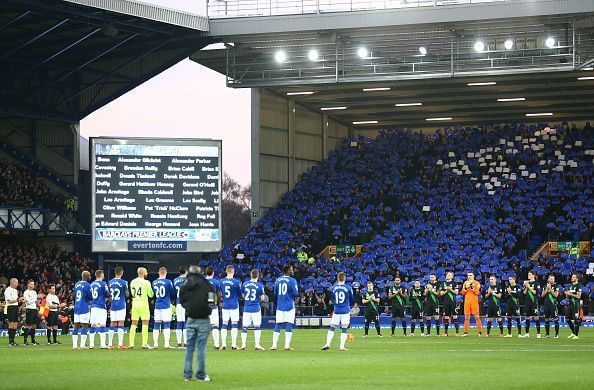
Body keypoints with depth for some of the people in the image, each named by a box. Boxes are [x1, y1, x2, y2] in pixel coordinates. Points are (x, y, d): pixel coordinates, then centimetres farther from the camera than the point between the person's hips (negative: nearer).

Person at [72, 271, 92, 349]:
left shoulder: (76, 284, 12)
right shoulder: (87, 285, -10)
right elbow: (91, 298, -9)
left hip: (76, 307, 7)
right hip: (84, 308, -7)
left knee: (76, 326, 7)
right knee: (85, 326, -4)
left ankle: (74, 345, 6)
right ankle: (82, 345, -9)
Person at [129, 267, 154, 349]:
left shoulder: (132, 282, 6)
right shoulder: (146, 282, -9)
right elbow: (151, 295, -2)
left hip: (134, 303, 5)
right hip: (143, 303, -5)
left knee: (134, 324, 10)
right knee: (145, 324, -1)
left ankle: (131, 343, 8)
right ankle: (144, 344, -5)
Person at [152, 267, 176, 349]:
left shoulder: (154, 282, 4)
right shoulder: (168, 282, -8)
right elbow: (173, 294, 3)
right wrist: (171, 300, 24)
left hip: (157, 306, 4)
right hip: (166, 306, -4)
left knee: (156, 325, 8)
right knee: (166, 324, -2)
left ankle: (155, 343, 7)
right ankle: (166, 344, -5)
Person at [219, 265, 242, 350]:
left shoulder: (221, 281, -2)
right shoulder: (236, 282, -12)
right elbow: (240, 294, -2)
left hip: (225, 305, 3)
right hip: (234, 305, -3)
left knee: (224, 324, 7)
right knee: (234, 324, 1)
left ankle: (223, 344, 4)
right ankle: (233, 344, 0)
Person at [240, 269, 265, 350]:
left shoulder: (245, 284, 1)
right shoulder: (259, 285, -8)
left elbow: (243, 295, 10)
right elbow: (262, 298, -3)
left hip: (246, 308, 2)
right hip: (255, 308, -2)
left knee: (244, 327, 6)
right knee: (257, 326, 4)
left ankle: (243, 344, 2)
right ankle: (257, 345, 1)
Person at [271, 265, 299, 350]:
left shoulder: (278, 280, 7)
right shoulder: (292, 281, -8)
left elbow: (275, 294, 12)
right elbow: (296, 294, -11)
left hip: (280, 305, 4)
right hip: (289, 306, -4)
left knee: (277, 325, 5)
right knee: (289, 325, -1)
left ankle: (274, 345, -1)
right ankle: (287, 345, -5)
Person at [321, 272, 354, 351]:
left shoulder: (333, 288, -1)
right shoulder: (348, 288, -6)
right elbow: (352, 300, 5)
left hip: (336, 311, 1)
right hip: (346, 311, -1)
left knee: (332, 328, 9)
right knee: (344, 329, 4)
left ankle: (327, 344, -3)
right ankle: (342, 346, -1)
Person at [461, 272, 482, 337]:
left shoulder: (476, 283, 2)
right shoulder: (465, 283, 14)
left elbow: (477, 292, -7)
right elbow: (463, 293, 11)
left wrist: (472, 287, -17)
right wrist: (465, 288, -6)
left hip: (474, 301, -4)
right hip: (467, 301, 4)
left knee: (476, 316, -6)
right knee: (466, 317, 3)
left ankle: (480, 332, -5)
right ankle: (465, 332, 5)